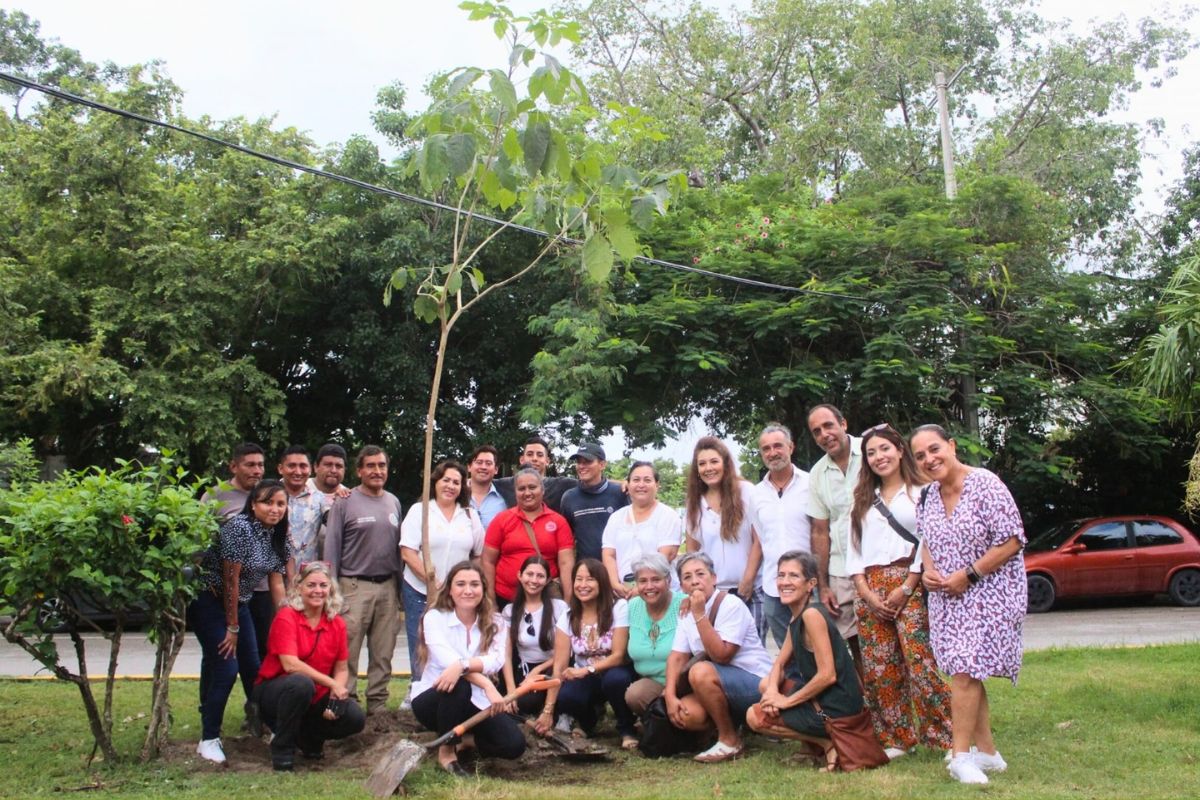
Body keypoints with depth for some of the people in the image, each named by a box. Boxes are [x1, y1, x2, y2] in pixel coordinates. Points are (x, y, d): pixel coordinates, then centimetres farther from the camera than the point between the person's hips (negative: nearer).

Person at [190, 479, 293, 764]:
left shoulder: (278, 538, 3)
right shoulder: (239, 527, -22)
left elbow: (277, 584, 5)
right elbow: (231, 580, -19)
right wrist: (232, 628, -14)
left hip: (237, 603, 8)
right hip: (209, 600, -8)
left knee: (252, 666, 10)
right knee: (225, 668, -13)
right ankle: (209, 739, 0)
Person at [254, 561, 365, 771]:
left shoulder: (337, 624, 1)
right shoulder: (286, 617, -14)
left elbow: (341, 669, 2)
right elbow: (290, 664, -24)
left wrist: (336, 694, -18)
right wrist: (332, 683, -25)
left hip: (317, 698, 5)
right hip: (275, 692, -5)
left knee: (355, 718, -19)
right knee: (301, 683, -38)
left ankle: (307, 737, 11)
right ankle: (282, 747, -15)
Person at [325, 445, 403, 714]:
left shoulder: (394, 502, 12)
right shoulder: (345, 502, -2)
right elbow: (332, 548, -3)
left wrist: (401, 586, 11)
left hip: (388, 587, 5)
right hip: (355, 586, -4)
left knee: (383, 653, 9)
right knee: (348, 651, -5)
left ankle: (378, 703, 18)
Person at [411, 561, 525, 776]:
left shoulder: (494, 623, -2)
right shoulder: (435, 617, -11)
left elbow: (495, 661, -21)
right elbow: (448, 661, -25)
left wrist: (462, 665, -42)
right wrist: (488, 687, -38)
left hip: (474, 702, 3)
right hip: (433, 698, -3)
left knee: (514, 744, -19)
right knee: (458, 686, -38)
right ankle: (446, 751, -13)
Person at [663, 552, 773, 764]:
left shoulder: (731, 605, -16)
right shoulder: (687, 613, 6)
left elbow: (721, 655, -25)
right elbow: (677, 657, 0)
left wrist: (700, 615, -27)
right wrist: (670, 696, -14)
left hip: (756, 684, -6)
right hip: (719, 687, 6)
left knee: (700, 672, -31)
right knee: (685, 715, -20)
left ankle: (730, 740, -13)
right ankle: (732, 722, 9)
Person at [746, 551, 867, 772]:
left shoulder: (812, 614, -20)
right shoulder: (797, 617, 9)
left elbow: (827, 675, -24)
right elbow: (779, 664, 16)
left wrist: (787, 700, -14)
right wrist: (773, 691, -6)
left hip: (836, 708, -9)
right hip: (822, 698, 9)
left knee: (755, 716, -1)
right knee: (766, 685, 24)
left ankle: (827, 744, -2)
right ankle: (824, 737, 13)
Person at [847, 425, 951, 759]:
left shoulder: (921, 492, 4)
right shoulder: (863, 502, 20)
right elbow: (854, 552, 14)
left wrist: (906, 588, -11)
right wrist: (867, 593, 0)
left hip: (910, 587, -5)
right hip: (871, 590, 5)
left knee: (922, 663, -12)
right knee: (878, 669, 2)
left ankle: (946, 736, -1)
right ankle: (894, 740, 12)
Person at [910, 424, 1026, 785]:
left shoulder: (985, 485, -16)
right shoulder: (926, 497, 4)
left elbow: (1012, 541, -16)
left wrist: (968, 574, -18)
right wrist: (928, 570, -2)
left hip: (987, 592, -7)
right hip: (946, 597, 7)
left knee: (964, 671, -11)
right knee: (967, 674, 10)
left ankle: (963, 756, 0)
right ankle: (986, 751, 22)